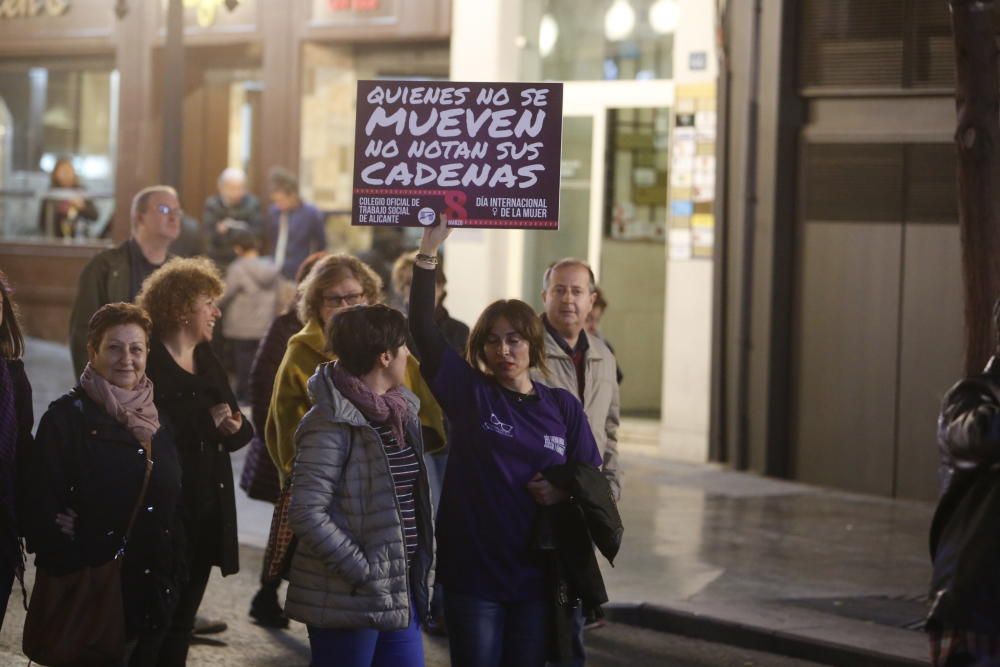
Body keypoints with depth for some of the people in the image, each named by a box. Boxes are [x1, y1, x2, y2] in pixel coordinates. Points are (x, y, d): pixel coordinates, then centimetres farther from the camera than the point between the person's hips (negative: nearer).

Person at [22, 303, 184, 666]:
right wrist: (66, 585, -17)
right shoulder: (67, 418, -9)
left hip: (152, 595, 6)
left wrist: (173, 580, 4)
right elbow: (43, 511, -13)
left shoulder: (156, 419, 10)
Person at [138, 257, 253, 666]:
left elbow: (240, 427, 13)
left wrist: (234, 428, -9)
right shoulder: (147, 361, -11)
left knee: (181, 618, 13)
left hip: (208, 508, 8)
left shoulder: (207, 361, 15)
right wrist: (206, 422, -19)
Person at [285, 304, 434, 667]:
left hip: (400, 589, 8)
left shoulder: (400, 412, 10)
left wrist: (419, 566, 10)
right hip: (349, 597, -8)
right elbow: (307, 513, -21)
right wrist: (362, 570, -19)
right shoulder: (332, 423, -15)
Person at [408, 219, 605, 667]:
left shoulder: (563, 408, 5)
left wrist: (564, 492, -11)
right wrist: (428, 253, -20)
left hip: (536, 574, 2)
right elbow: (422, 327, -12)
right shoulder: (468, 392, -2)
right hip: (472, 573, -2)